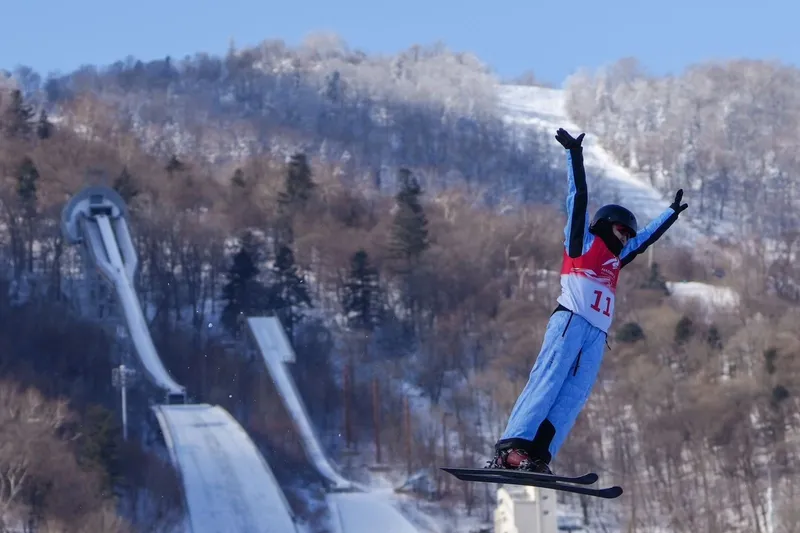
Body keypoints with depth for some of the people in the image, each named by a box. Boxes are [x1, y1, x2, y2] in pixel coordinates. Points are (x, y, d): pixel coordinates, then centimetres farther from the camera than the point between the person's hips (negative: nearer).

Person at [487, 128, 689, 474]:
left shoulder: (615, 258, 32)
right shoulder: (583, 241, 13)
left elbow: (647, 237, 45)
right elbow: (578, 197, 6)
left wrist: (673, 212, 54)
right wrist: (574, 155, 0)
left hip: (597, 334, 7)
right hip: (571, 321, -7)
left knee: (573, 396, -10)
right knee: (547, 381, -20)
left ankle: (537, 456, -22)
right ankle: (511, 447, -31)